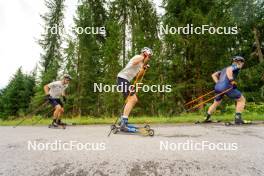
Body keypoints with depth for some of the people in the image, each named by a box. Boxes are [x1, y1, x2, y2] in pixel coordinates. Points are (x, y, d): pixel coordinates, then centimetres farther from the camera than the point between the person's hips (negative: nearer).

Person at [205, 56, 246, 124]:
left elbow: (213, 75, 23)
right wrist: (232, 81, -20)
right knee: (241, 100, 11)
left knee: (216, 103, 26)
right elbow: (229, 70, -15)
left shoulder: (224, 69, 30)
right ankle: (238, 118, 4)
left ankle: (206, 118, 31)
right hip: (226, 87, -7)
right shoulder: (236, 66, 9)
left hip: (218, 87, 7)